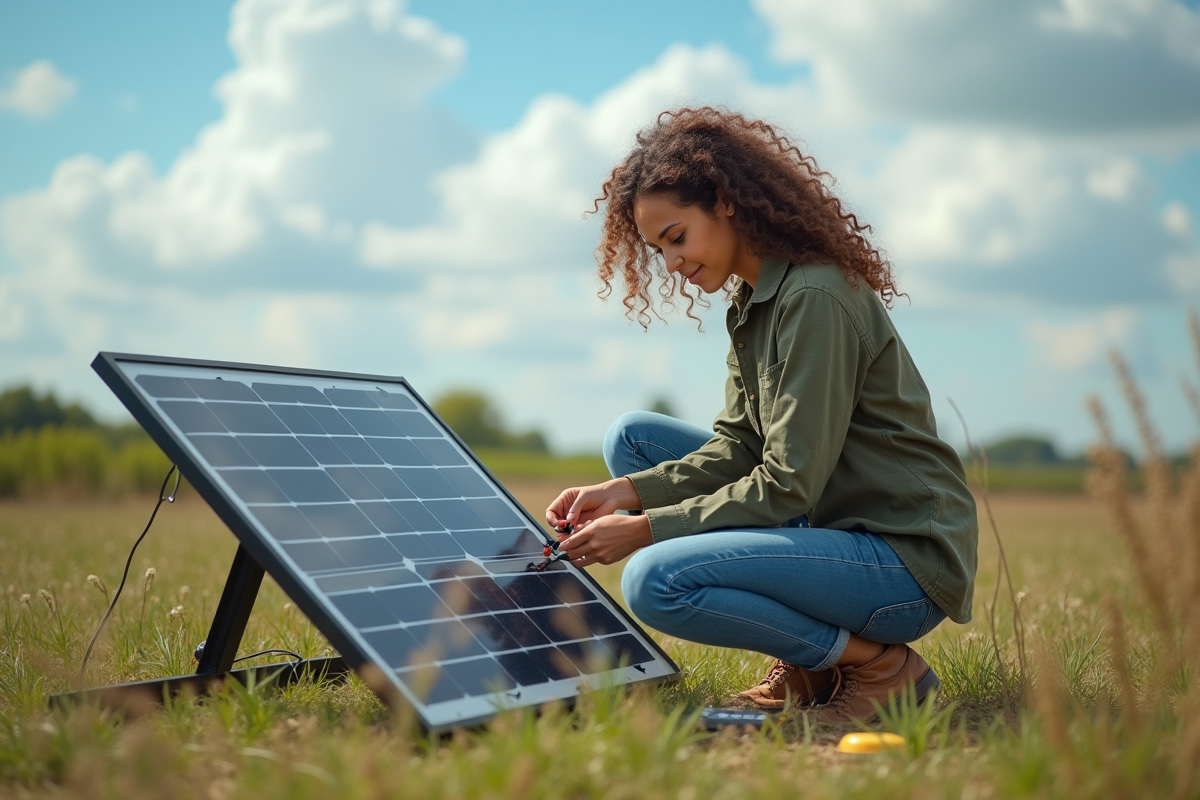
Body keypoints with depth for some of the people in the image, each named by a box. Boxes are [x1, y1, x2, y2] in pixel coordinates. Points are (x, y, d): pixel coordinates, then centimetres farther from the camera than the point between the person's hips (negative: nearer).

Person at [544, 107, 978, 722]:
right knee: (632, 437, 11)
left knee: (654, 581, -26)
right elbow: (737, 450, 7)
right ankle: (806, 663, 7)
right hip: (831, 526, 10)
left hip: (905, 557, -10)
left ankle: (877, 664, -6)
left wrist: (645, 529, -18)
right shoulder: (751, 302, 11)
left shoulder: (816, 298, -19)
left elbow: (789, 487, -22)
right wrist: (627, 492, -7)